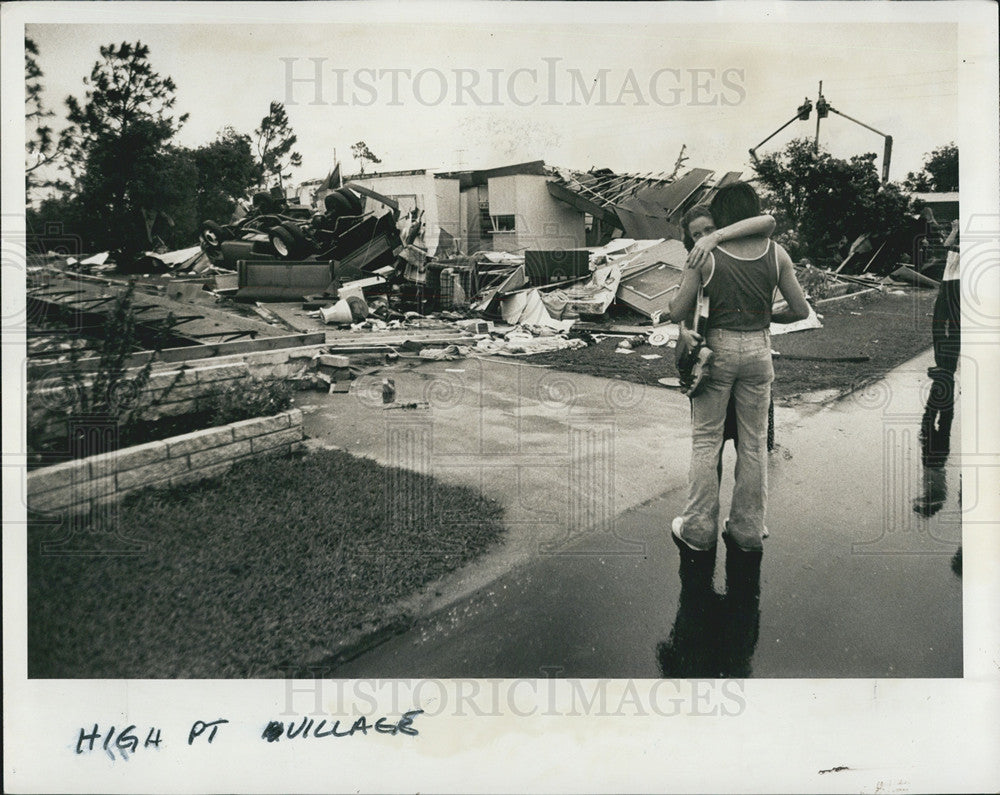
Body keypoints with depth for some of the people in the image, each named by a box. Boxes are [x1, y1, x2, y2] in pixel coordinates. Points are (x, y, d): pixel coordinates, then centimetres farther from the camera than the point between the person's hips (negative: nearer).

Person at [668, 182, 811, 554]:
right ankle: (748, 530, 22)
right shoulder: (776, 254, -3)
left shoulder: (704, 252, -10)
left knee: (706, 439, 10)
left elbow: (677, 312, -9)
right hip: (758, 349, 2)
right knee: (753, 442, 13)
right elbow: (801, 310, 3)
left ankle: (699, 528, 16)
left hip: (717, 347, -2)